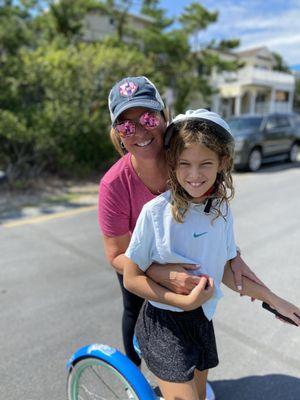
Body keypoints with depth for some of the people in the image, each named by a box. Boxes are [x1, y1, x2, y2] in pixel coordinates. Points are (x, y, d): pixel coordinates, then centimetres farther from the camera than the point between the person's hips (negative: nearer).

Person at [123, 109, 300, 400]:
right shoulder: (156, 211, -23)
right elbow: (131, 278, -15)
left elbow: (223, 270, 4)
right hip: (163, 323, -5)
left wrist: (273, 300, 8)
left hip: (201, 320, 5)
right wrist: (185, 301, -21)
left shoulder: (222, 209, -7)